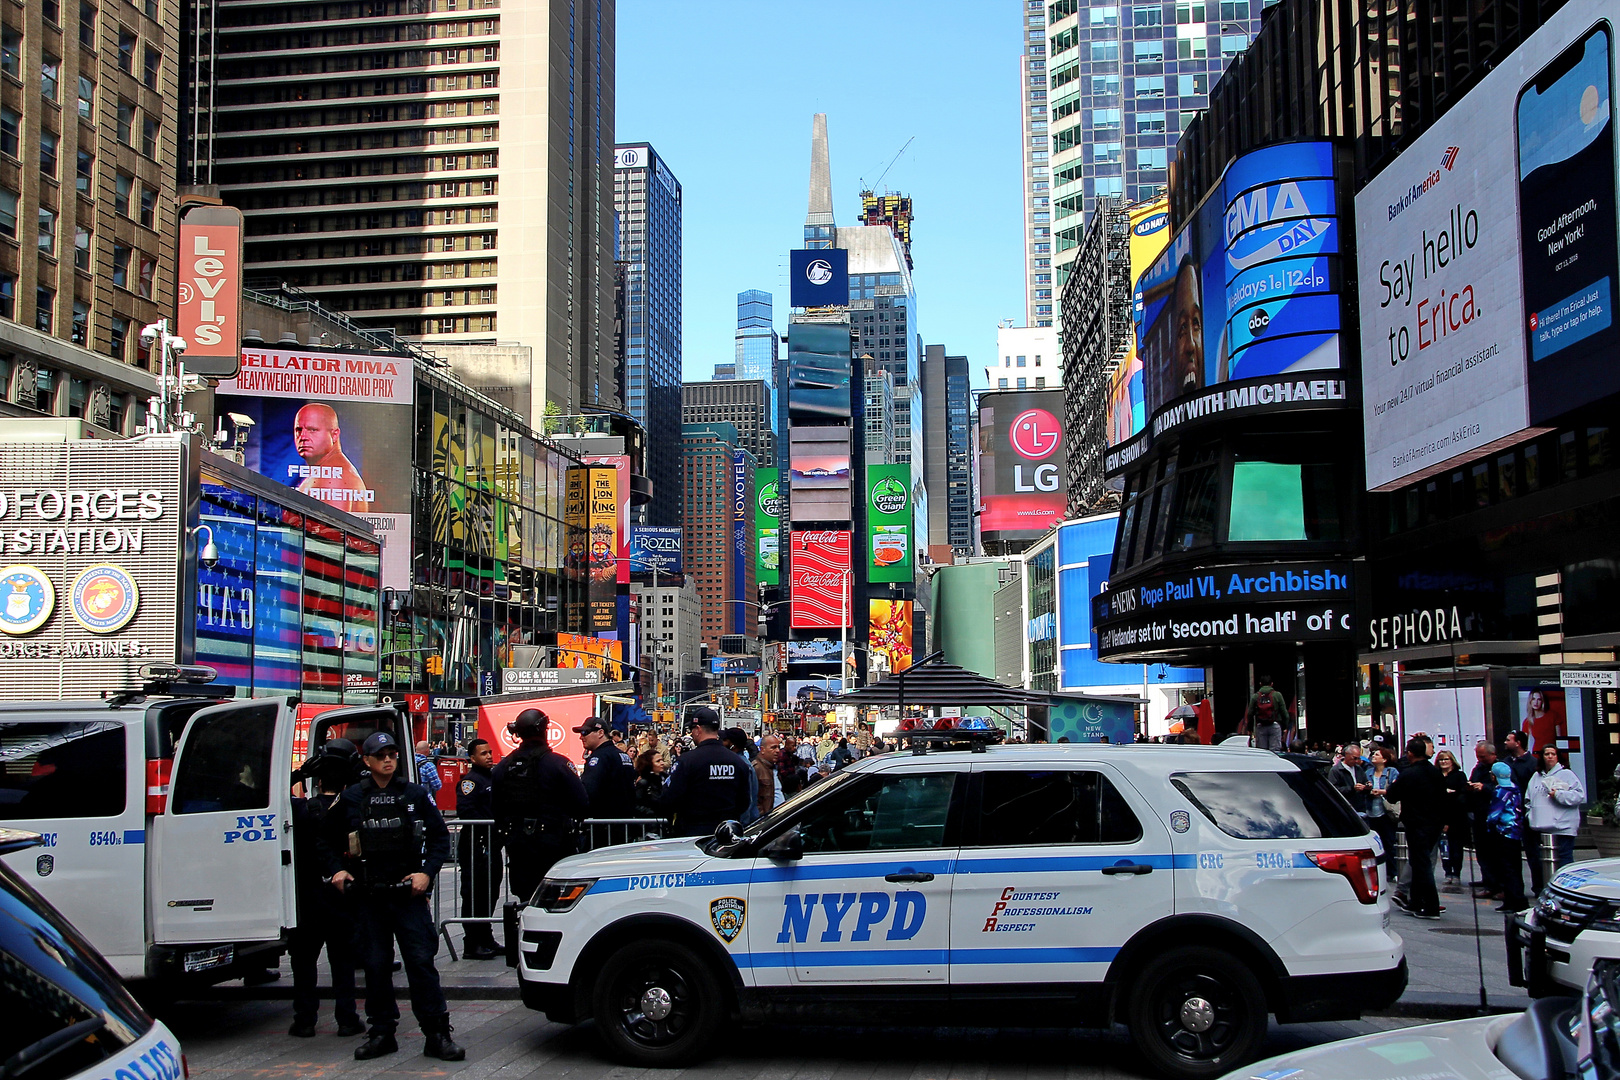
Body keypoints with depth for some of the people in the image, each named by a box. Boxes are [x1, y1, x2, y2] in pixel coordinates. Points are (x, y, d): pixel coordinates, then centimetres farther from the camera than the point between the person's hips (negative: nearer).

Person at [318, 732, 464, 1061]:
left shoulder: (416, 795, 5)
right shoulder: (350, 799, 6)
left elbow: (440, 837, 7)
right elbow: (326, 839, 15)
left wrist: (427, 873, -5)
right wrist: (337, 869, 1)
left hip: (409, 894, -1)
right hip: (368, 896, 1)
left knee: (421, 961, -5)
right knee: (375, 965, 7)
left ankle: (437, 1034, -2)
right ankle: (382, 1032, 18)